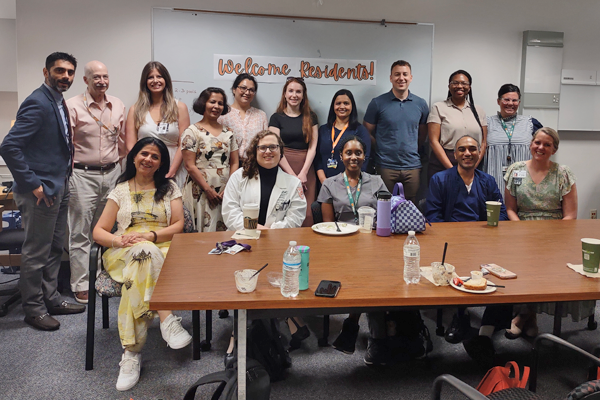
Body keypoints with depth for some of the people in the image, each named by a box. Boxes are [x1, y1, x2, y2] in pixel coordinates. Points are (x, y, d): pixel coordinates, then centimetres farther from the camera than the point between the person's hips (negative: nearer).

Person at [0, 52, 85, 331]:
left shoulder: (58, 101, 12)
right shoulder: (38, 103, -17)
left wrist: (63, 179, 12)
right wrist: (33, 185, -20)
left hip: (59, 187, 10)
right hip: (41, 191, -9)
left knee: (54, 249, 18)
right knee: (36, 252, 4)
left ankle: (51, 300, 31)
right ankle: (34, 308, 19)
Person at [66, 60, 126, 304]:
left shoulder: (118, 106, 9)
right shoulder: (73, 106, -5)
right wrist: (69, 172, -9)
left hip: (112, 174, 4)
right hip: (83, 175, -4)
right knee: (80, 233, 2)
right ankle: (81, 286, 10)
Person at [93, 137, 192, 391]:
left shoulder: (169, 188, 15)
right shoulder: (120, 191, 16)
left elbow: (178, 225, 4)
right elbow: (98, 232, 10)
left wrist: (150, 235, -14)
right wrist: (120, 240, -13)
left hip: (163, 249, 0)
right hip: (125, 253, 0)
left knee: (138, 276, -36)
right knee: (146, 252, -38)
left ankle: (131, 352, -35)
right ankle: (167, 320, -39)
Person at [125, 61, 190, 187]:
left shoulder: (179, 107, 6)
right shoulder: (135, 110, 9)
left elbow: (183, 145, -1)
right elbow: (131, 145, 4)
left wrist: (170, 173, -10)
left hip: (174, 173, 0)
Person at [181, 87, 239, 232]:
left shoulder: (228, 132, 12)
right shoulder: (192, 132, -1)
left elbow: (234, 163, 9)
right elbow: (190, 166, -7)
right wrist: (208, 190, -12)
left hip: (226, 191, 4)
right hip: (200, 191, -4)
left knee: (225, 230, 5)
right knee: (203, 231, -3)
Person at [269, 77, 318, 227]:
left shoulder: (310, 117, 11)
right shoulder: (277, 118, 6)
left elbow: (312, 147, 5)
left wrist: (303, 173, -6)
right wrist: (293, 175, -8)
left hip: (306, 169, 2)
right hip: (283, 168, -1)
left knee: (307, 214, -4)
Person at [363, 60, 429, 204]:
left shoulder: (420, 104, 8)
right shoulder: (377, 103, -1)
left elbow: (422, 134, 17)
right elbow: (367, 133, 3)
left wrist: (412, 151, 8)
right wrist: (382, 149, -1)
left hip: (412, 166, 3)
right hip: (386, 167, -2)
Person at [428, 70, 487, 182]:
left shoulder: (478, 111, 14)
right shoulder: (438, 108, 3)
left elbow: (484, 143, 10)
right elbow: (434, 141, -5)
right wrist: (451, 169, -12)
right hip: (442, 166, -3)